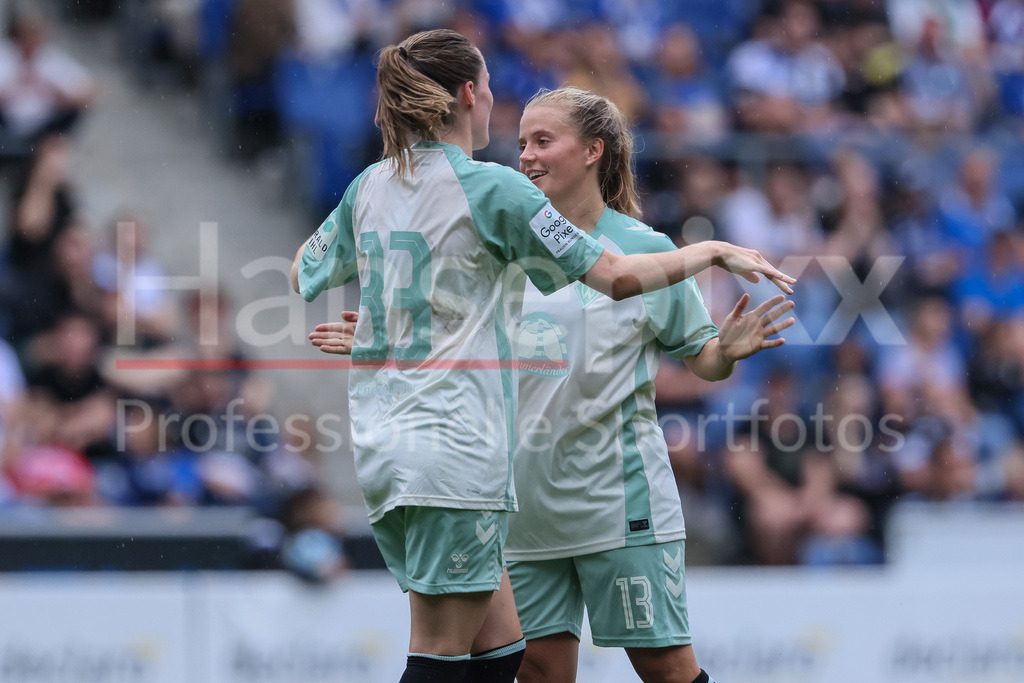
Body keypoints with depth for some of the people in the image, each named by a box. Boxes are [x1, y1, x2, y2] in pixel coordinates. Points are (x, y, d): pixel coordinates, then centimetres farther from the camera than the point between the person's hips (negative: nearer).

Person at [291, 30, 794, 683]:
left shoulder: (370, 187, 10)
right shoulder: (491, 188, -10)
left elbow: (305, 274, 26)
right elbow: (617, 276, -10)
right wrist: (715, 252, 4)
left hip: (382, 446, 7)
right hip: (454, 452, -7)